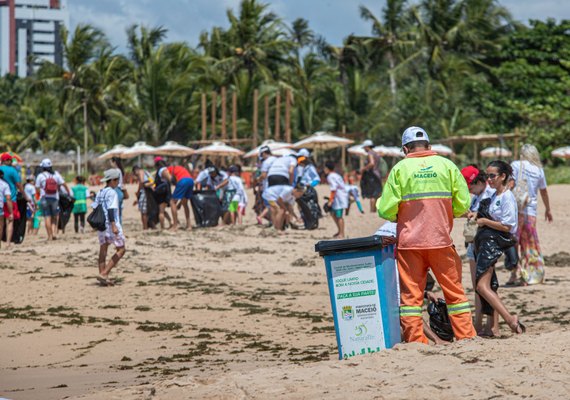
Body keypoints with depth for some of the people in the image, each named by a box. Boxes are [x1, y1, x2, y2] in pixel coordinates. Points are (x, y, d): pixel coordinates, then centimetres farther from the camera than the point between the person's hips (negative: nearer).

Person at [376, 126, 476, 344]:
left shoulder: (400, 169, -1)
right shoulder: (447, 165, 3)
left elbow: (386, 211, -6)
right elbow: (463, 205, 2)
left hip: (409, 242, -1)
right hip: (441, 240, 1)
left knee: (411, 294, 5)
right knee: (455, 292, 10)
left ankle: (415, 342, 2)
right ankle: (467, 338, 8)